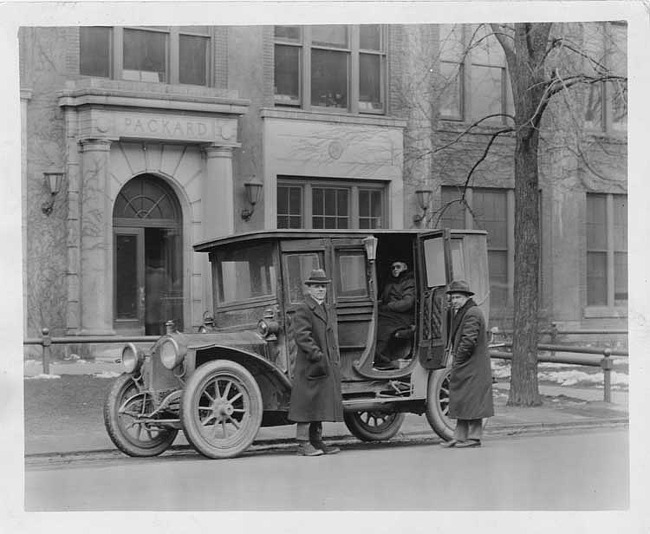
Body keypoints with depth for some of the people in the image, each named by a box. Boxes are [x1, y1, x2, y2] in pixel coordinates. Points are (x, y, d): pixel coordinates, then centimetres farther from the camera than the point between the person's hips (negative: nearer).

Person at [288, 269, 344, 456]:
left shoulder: (330, 311, 20)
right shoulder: (303, 309, -8)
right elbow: (302, 336, -17)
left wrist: (336, 362, 16)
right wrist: (317, 355, -23)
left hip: (328, 367, 8)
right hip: (309, 366, -8)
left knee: (321, 405, 12)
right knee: (307, 404, -6)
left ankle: (317, 441, 19)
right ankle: (303, 444, -2)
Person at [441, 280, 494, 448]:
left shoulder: (472, 314, -15)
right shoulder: (461, 313, 19)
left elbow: (469, 340, -21)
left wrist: (458, 360, -14)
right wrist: (457, 361, 16)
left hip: (472, 367, -10)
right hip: (465, 367, 10)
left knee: (472, 401, -5)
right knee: (462, 402, 12)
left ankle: (474, 437, -1)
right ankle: (460, 437, 16)